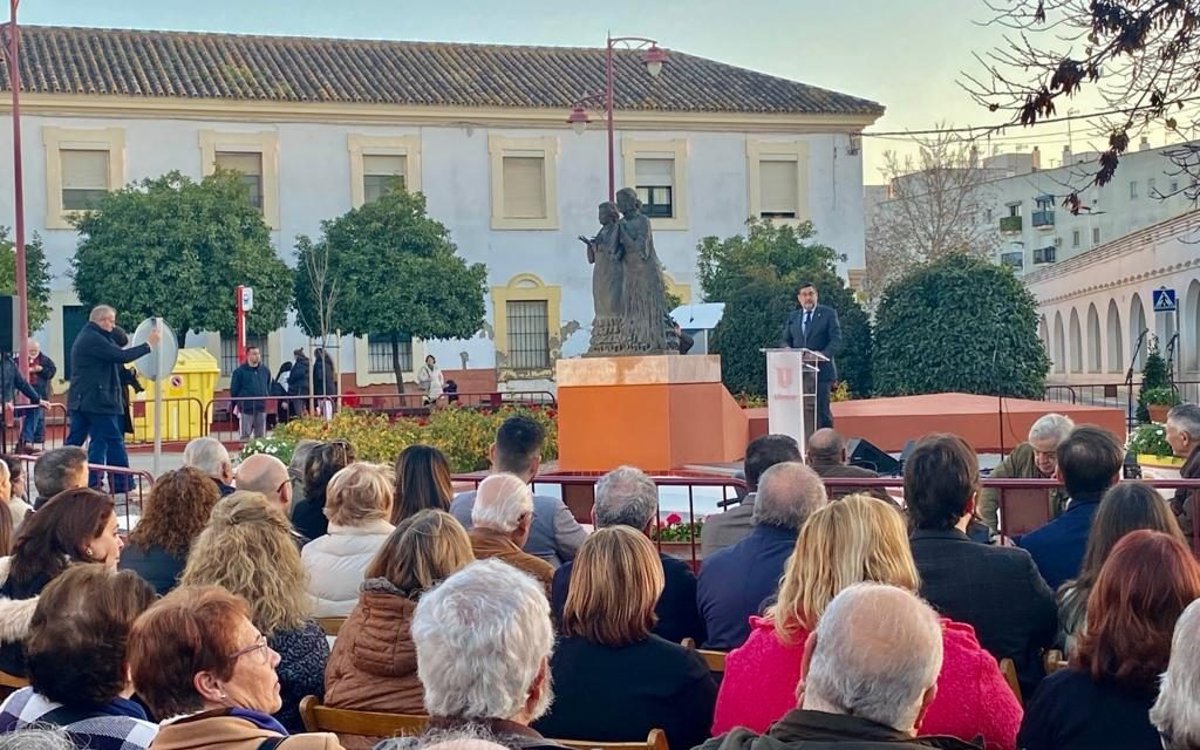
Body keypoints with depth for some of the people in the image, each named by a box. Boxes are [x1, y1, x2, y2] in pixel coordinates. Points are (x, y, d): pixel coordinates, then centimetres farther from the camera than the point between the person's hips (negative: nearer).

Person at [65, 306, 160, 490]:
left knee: (74, 442, 9)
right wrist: (149, 345, -13)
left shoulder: (84, 337, 20)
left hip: (79, 400, 10)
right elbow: (121, 356, -20)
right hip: (97, 401, -10)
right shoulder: (93, 339, -14)